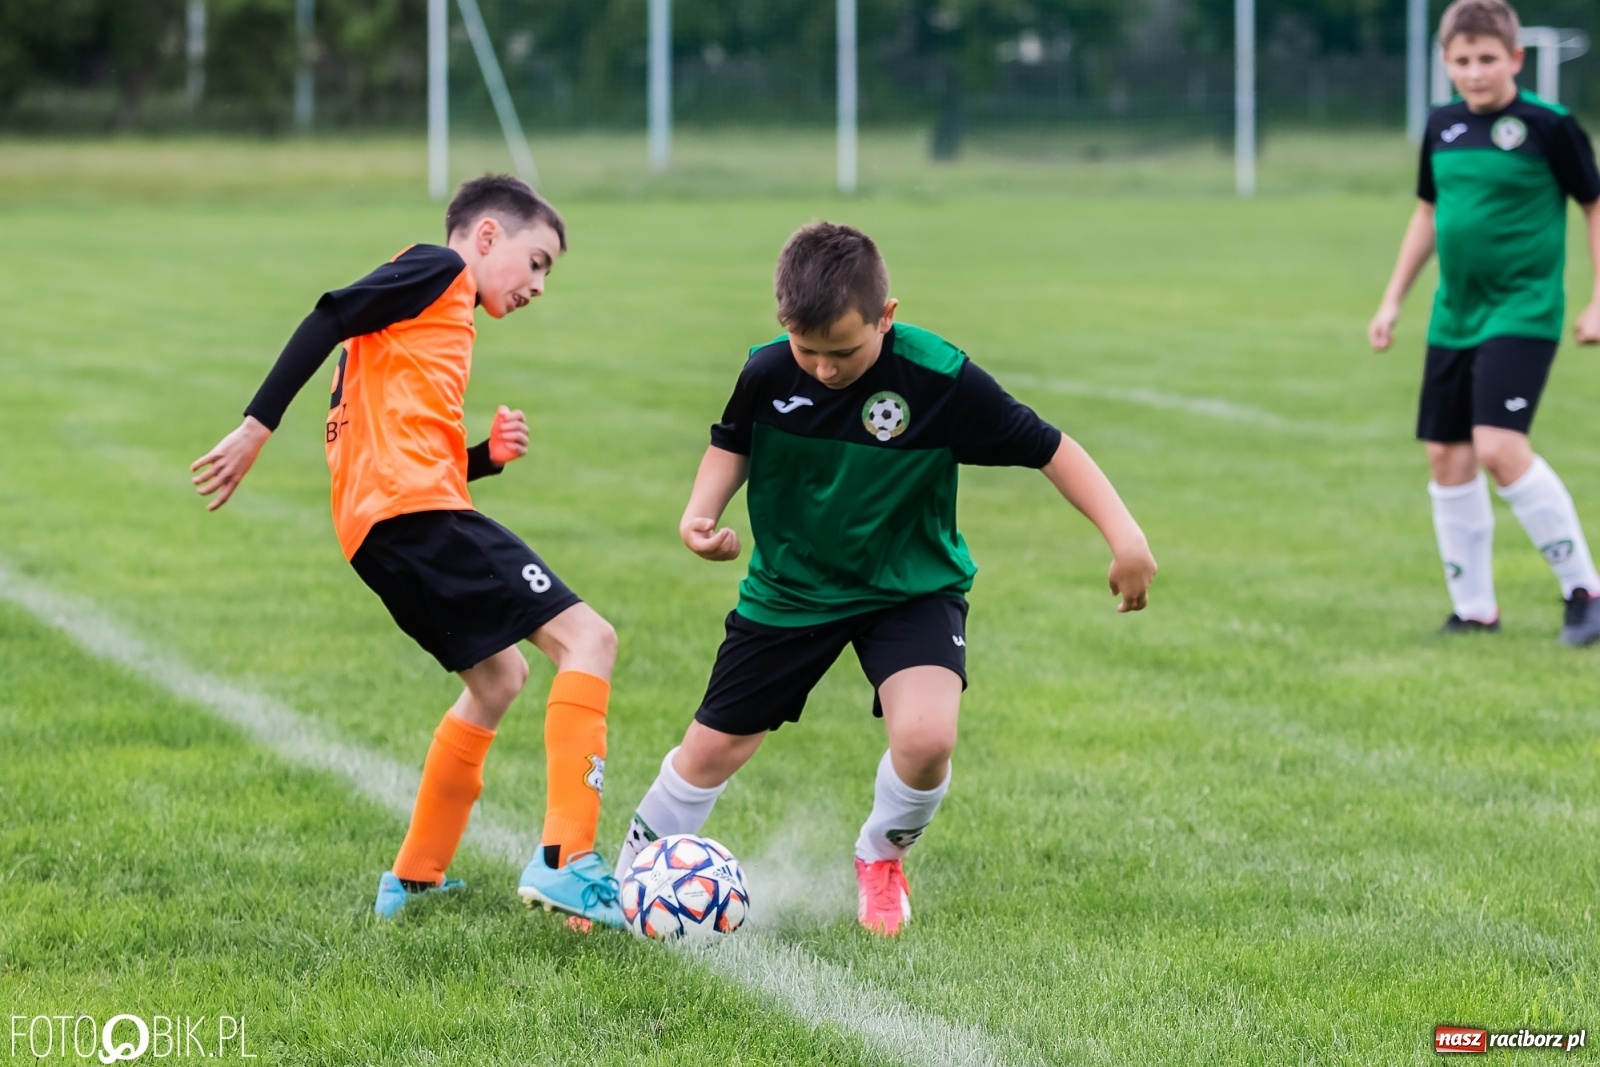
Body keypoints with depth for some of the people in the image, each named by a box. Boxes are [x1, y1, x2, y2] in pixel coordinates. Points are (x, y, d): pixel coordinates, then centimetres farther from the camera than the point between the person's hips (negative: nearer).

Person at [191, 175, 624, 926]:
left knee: (497, 677, 26)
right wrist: (258, 427, -17)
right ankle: (565, 860, -24)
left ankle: (415, 878, 30)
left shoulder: (442, 322, 29)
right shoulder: (438, 270, 3)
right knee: (587, 639, -12)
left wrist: (487, 456, 11)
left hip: (382, 529, 10)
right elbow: (329, 319, -10)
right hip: (412, 510, -10)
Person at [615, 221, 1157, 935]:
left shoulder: (940, 380, -26)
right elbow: (733, 445, 5)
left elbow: (1048, 448, -18)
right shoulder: (768, 374, -17)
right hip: (790, 587, 2)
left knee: (925, 738, -26)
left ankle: (882, 859, 8)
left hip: (911, 588, -2)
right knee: (713, 748, 6)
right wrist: (700, 512, -14)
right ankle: (627, 881, 32)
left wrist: (1124, 535, -26)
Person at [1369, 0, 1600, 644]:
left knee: (1499, 447, -21)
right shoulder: (1443, 126, 7)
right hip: (1454, 317, 7)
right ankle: (1474, 609, 18)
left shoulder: (1548, 126, -10)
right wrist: (1393, 300, 20)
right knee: (1447, 456, 7)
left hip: (1523, 313, -7)